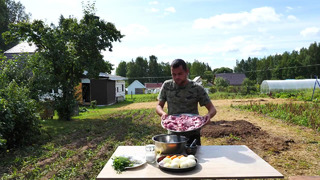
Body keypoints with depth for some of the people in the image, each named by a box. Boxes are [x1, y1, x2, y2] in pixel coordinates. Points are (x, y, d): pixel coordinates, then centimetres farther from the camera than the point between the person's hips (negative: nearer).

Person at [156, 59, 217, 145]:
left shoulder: (197, 88, -6)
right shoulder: (167, 86, -1)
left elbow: (212, 109, -4)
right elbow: (159, 106, 4)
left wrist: (209, 115, -27)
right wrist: (163, 113, -18)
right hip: (173, 134, 1)